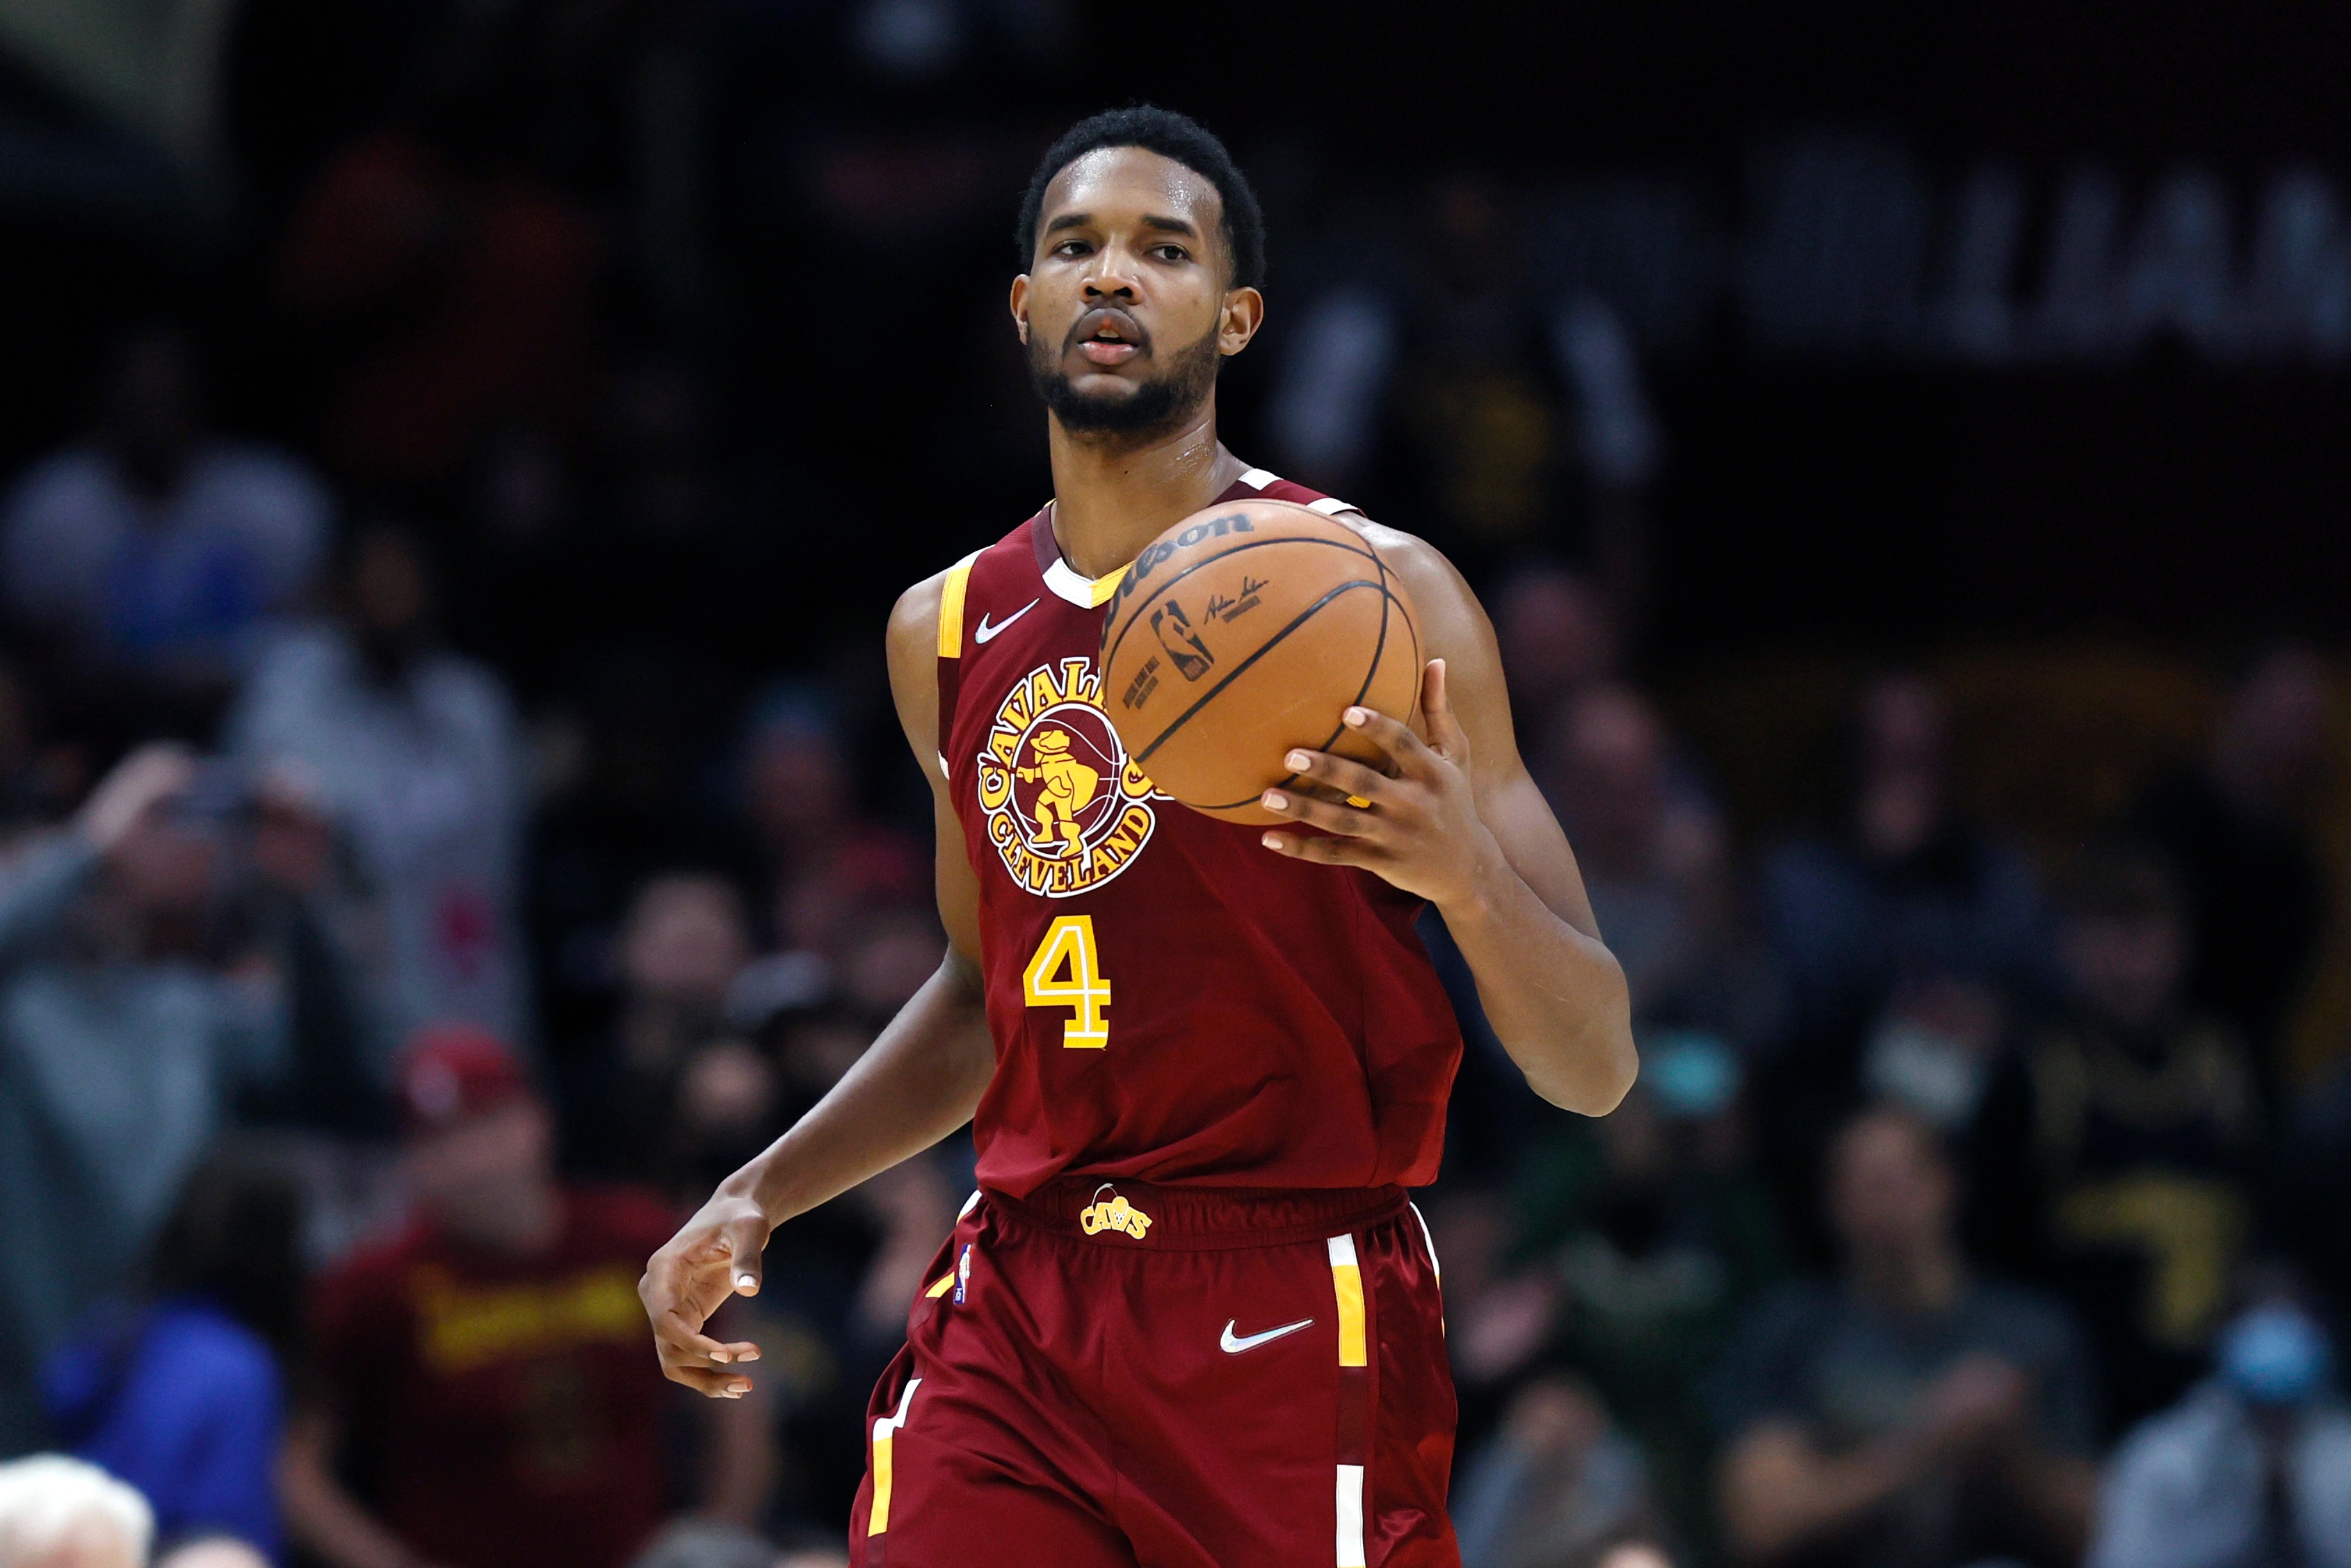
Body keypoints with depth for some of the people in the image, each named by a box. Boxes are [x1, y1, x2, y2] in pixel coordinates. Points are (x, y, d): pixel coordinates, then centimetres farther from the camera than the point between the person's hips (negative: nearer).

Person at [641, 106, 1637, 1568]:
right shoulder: (948, 631, 10)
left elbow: (1594, 1069, -6)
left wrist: (1469, 875, -26)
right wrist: (758, 1197, 17)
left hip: (1291, 1334, -4)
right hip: (1015, 1319, 4)